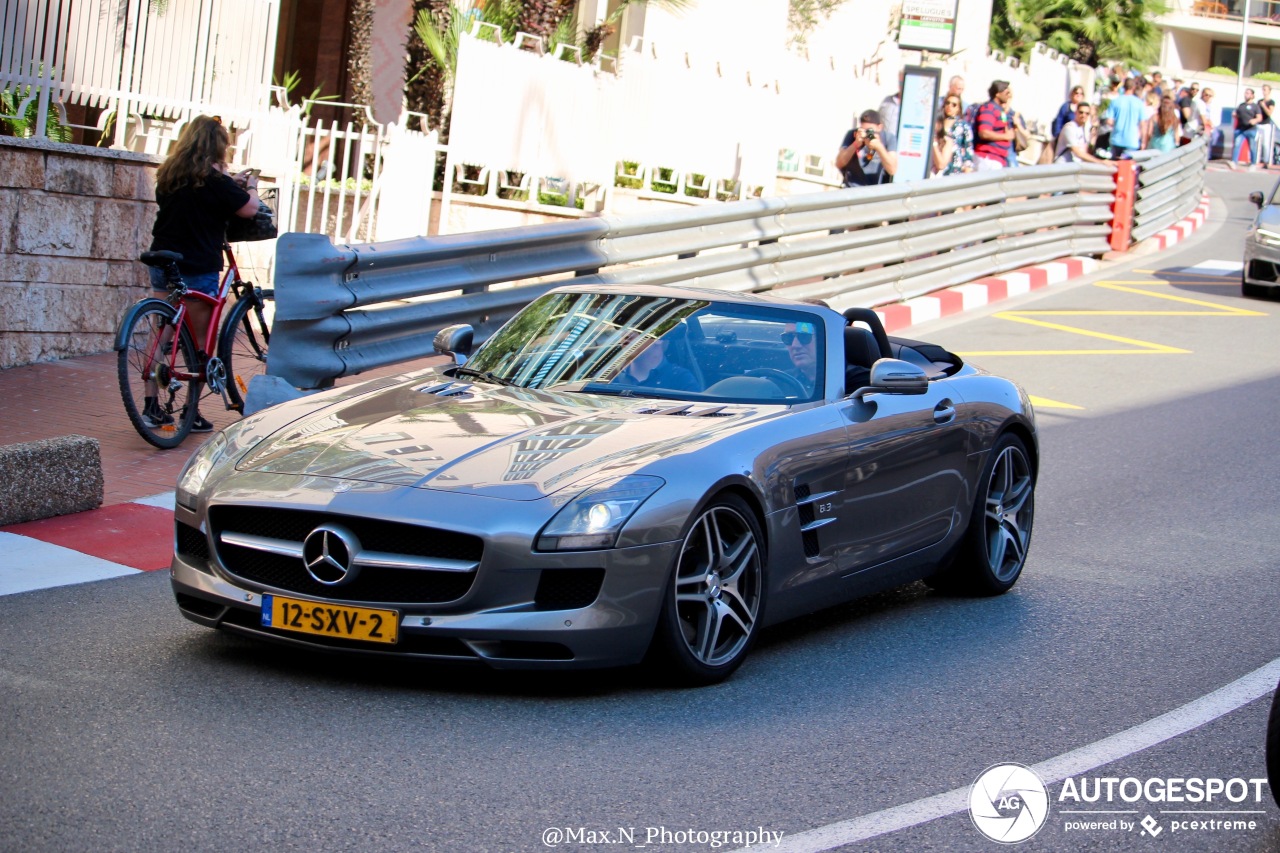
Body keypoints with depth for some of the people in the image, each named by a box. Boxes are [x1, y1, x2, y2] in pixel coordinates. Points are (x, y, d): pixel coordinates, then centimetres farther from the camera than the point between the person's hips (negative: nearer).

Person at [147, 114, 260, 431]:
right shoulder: (213, 179, -13)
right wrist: (250, 186, 13)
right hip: (198, 270, -6)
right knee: (199, 343, 4)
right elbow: (249, 208, -7)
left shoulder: (168, 174, 7)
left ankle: (151, 406, 10)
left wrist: (233, 183, 22)